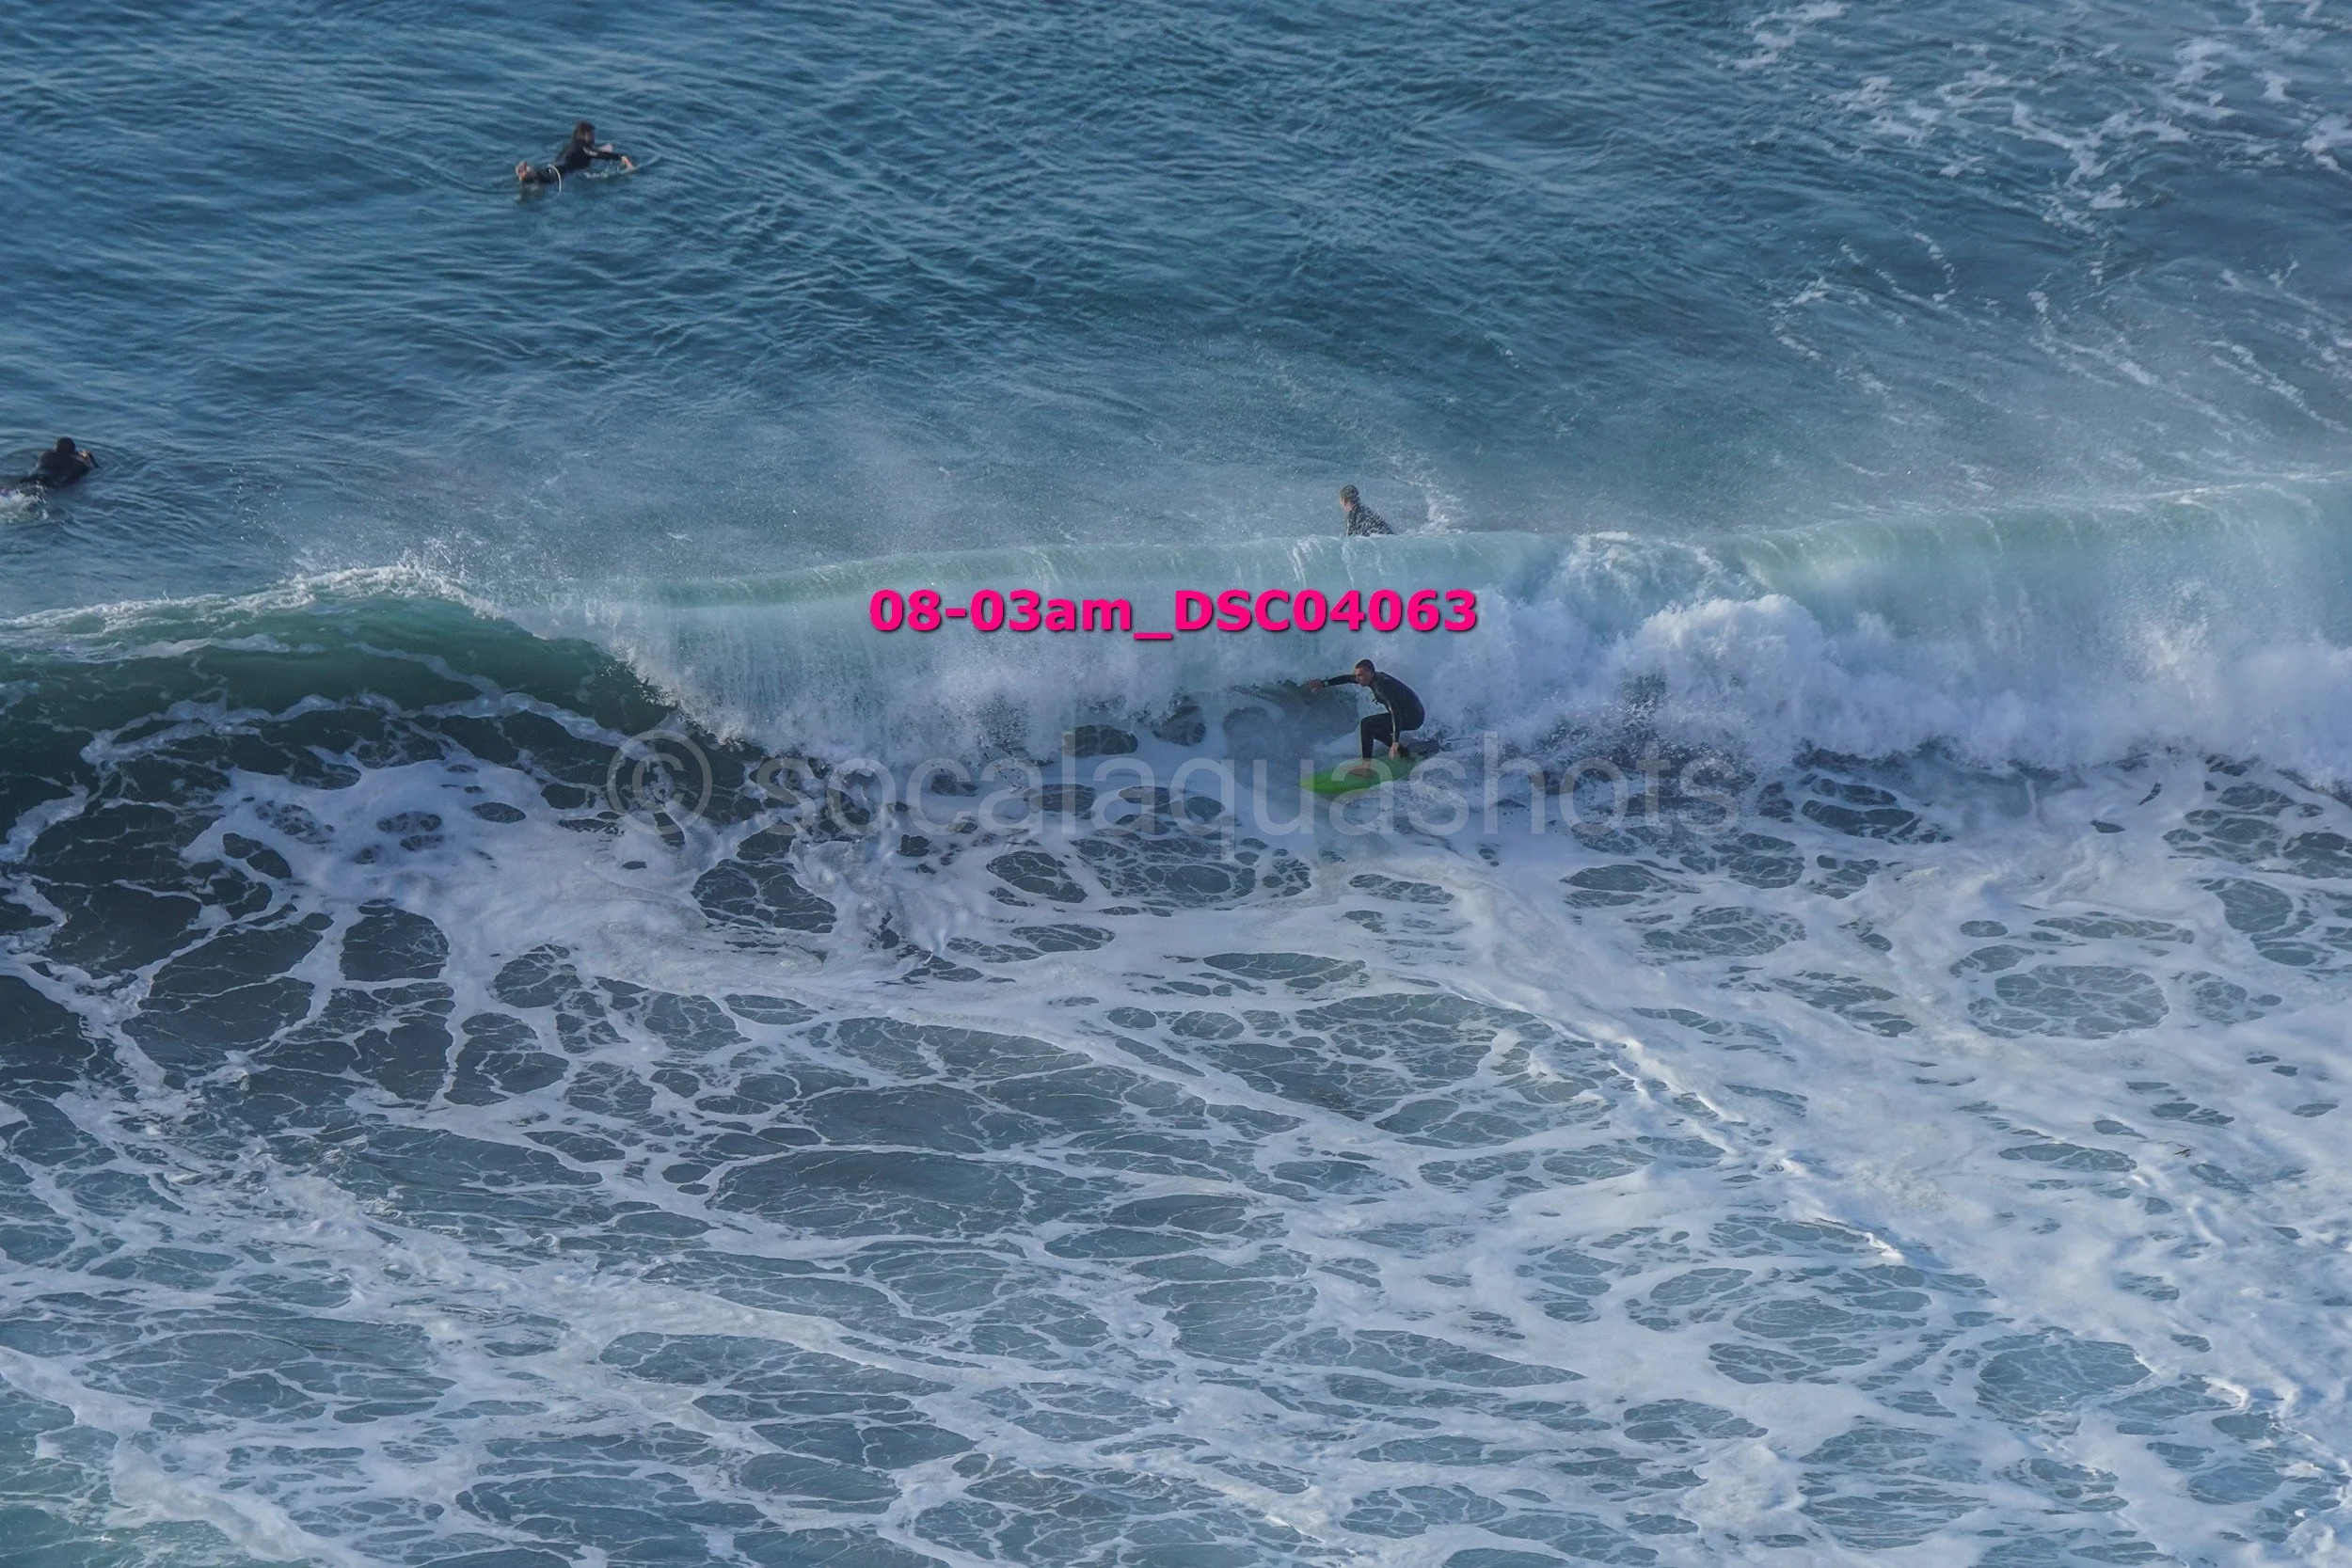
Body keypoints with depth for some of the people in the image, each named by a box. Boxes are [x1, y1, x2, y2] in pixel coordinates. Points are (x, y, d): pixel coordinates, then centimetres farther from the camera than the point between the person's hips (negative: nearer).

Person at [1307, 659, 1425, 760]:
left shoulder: (1381, 686, -25)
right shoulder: (1375, 677, 2)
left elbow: (1396, 713, -34)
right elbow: (1347, 678, 18)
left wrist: (1395, 742, -39)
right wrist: (1323, 684, 20)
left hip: (1411, 717, -10)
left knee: (1367, 724, -17)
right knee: (1373, 728, 21)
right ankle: (1404, 753, 16)